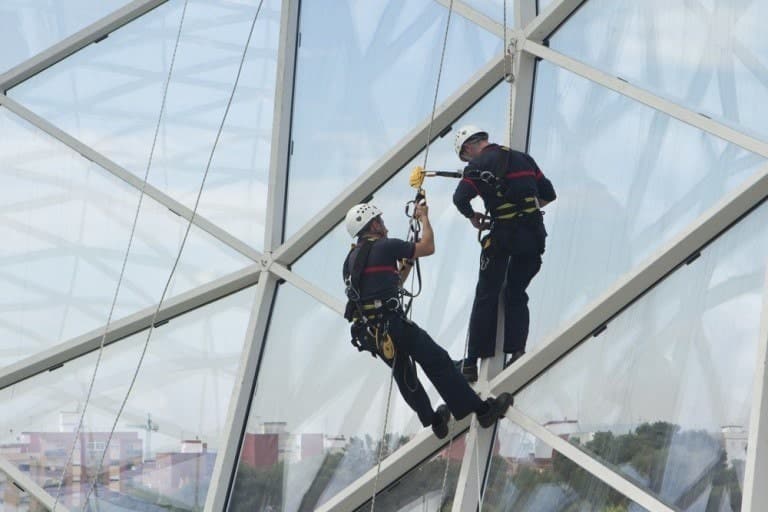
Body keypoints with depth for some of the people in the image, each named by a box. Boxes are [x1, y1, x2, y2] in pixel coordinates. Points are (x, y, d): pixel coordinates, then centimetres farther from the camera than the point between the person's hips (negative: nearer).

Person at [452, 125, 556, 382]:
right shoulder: (522, 158, 14)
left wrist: (472, 217, 3)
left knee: (486, 297, 3)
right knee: (517, 295, 15)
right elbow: (549, 194, 16)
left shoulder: (479, 165, -3)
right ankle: (517, 352, -1)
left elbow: (460, 198, -16)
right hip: (534, 234, 5)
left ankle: (472, 363, 3)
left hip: (504, 236, -5)